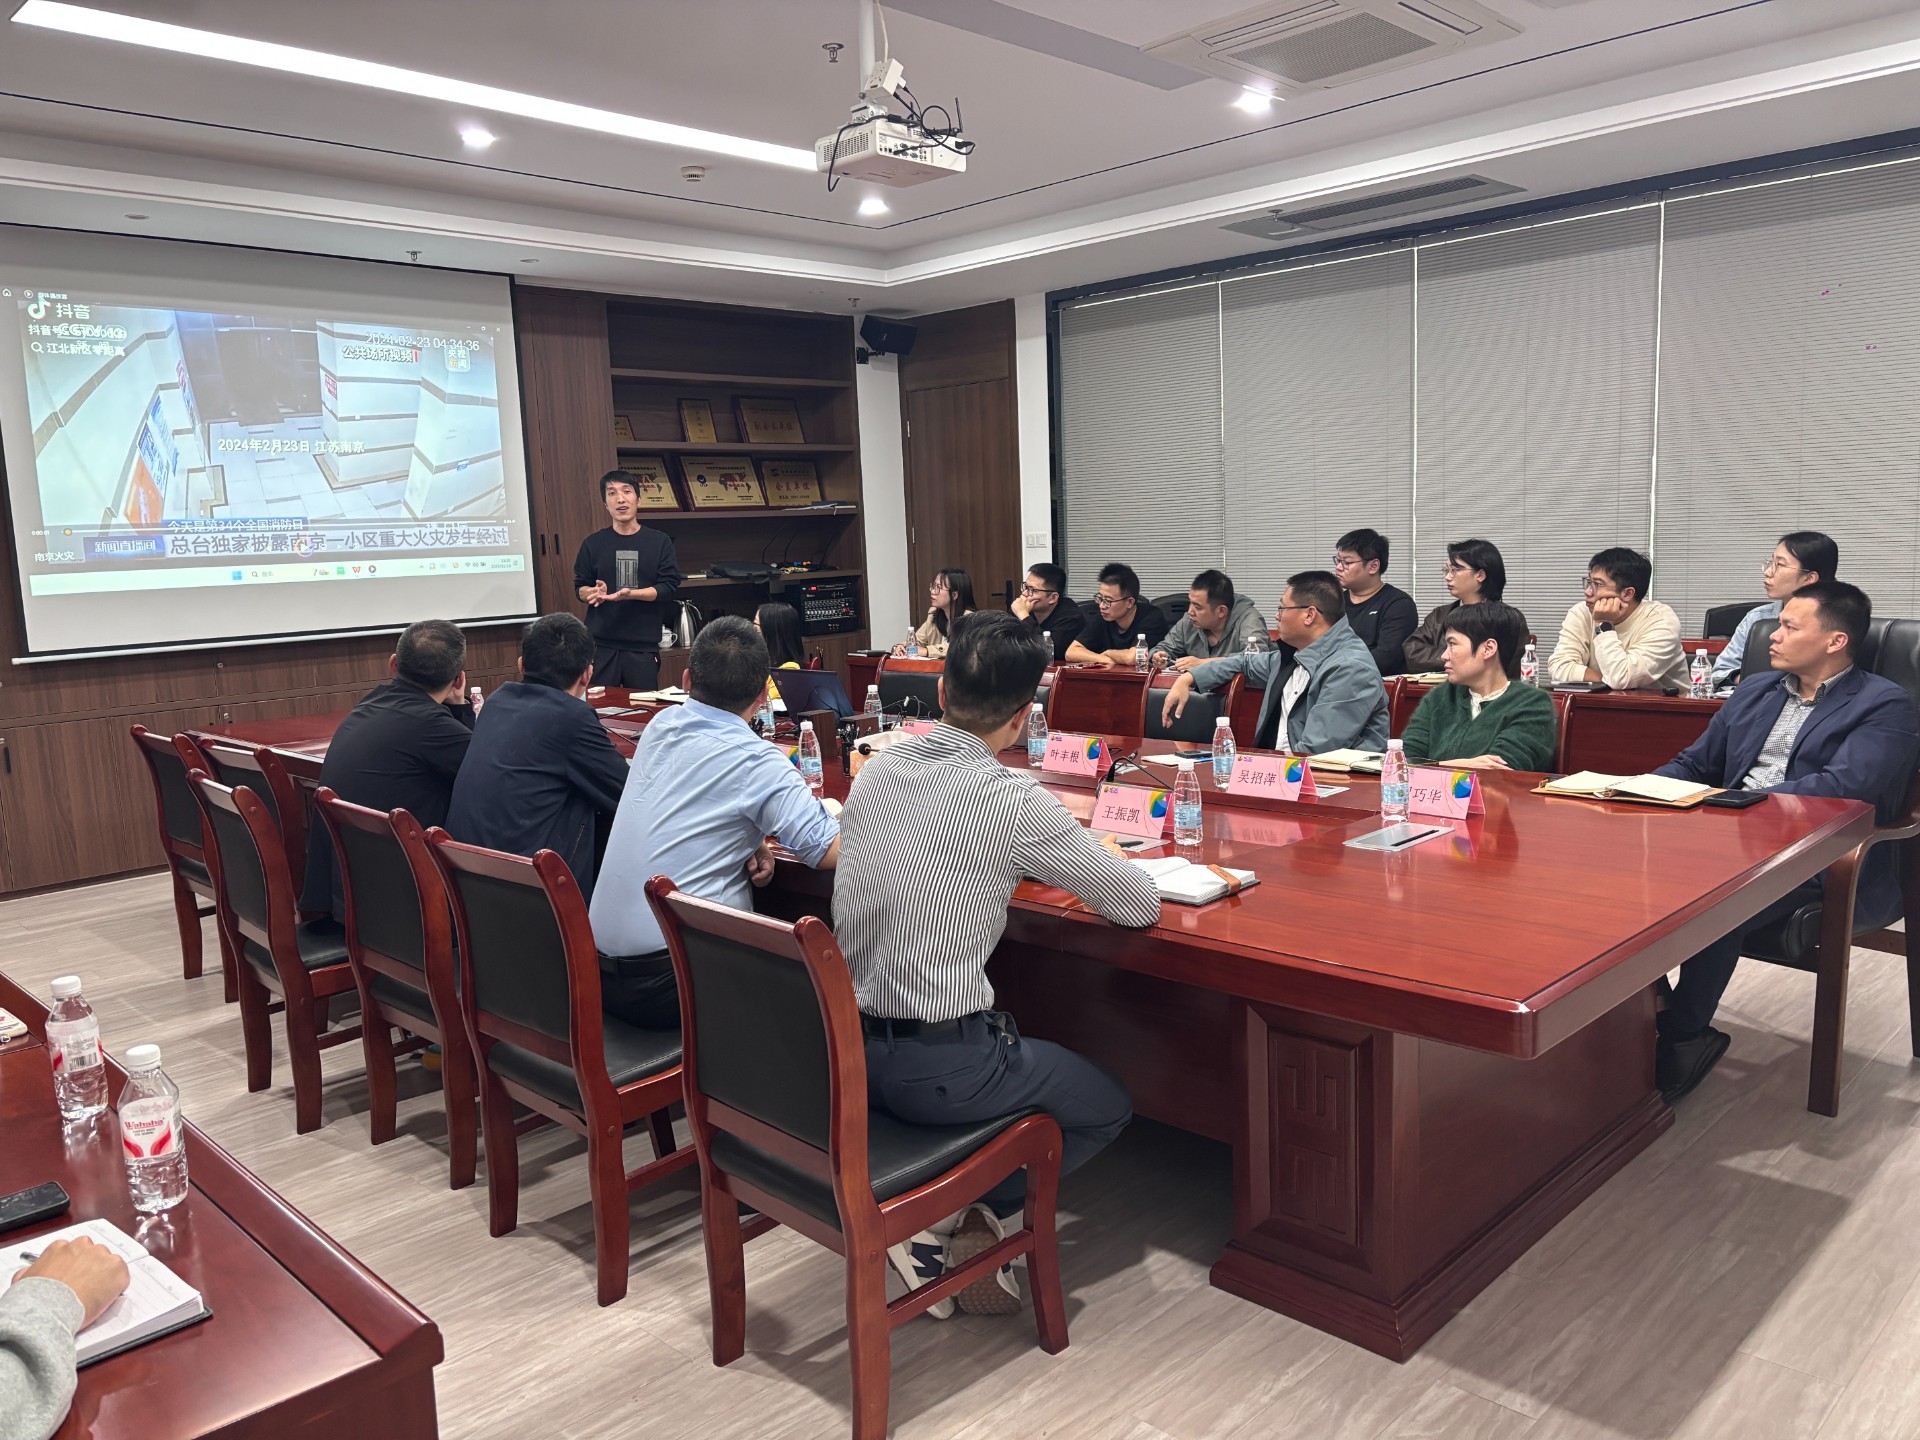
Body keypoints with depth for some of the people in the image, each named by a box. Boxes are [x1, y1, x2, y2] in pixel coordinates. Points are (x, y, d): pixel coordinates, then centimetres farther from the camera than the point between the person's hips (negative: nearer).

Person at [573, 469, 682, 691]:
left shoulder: (659, 541, 3)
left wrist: (630, 594, -18)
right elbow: (580, 588, 11)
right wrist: (593, 592, -13)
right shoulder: (593, 543, 7)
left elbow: (669, 587, -3)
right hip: (601, 645, 1)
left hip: (643, 646, -1)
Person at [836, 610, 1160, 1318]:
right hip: (938, 1067, -7)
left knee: (1018, 1050, 32)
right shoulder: (1014, 802, -18)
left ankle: (949, 1218, 15)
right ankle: (945, 1213, 5)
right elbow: (1141, 905, -7)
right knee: (1108, 1109, 18)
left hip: (845, 1044, 7)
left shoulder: (875, 770, 1)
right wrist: (1086, 859, 13)